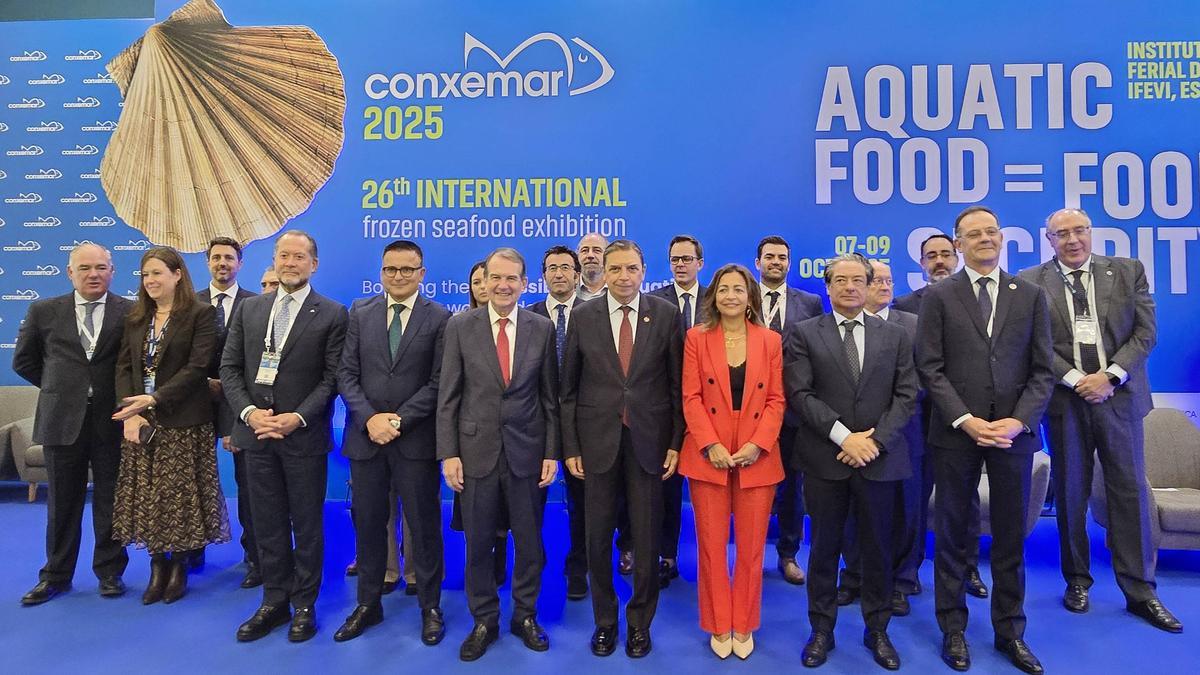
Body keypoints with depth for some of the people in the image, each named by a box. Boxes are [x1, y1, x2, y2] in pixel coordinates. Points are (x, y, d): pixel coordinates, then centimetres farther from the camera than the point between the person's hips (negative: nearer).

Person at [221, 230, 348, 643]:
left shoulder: (332, 314, -3)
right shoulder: (249, 309, 10)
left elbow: (332, 377, -7)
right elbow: (230, 368, 7)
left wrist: (298, 417, -16)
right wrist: (248, 412, -8)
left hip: (304, 436, -4)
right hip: (257, 434, 4)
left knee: (307, 525, 7)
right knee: (267, 524, 13)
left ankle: (304, 606, 22)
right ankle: (274, 602, 27)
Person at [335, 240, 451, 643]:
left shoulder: (439, 318, -2)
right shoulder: (359, 313, 7)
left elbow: (439, 381, -8)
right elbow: (346, 374, 3)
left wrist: (399, 419, -14)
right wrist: (370, 418, -11)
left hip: (416, 439, -3)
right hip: (365, 436, 3)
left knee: (424, 526, 7)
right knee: (368, 524, 13)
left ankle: (430, 607, 23)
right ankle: (368, 604, 30)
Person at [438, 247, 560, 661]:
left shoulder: (542, 328, 1)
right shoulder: (460, 327, -1)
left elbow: (551, 396, 3)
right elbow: (448, 396, -1)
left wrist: (552, 452, 0)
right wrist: (448, 453, -6)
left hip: (527, 450, 1)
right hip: (477, 449, 0)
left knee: (530, 541, 12)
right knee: (478, 543, 11)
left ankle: (525, 616, 32)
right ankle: (484, 622, 29)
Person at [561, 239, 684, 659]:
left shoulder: (666, 314, -1)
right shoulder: (583, 317, 0)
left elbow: (678, 384, 1)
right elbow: (570, 388, 3)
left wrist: (676, 442, -2)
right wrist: (570, 447, 0)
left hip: (649, 440, 0)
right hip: (598, 440, 1)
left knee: (646, 539, 10)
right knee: (598, 538, 11)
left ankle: (640, 623, 30)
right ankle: (604, 621, 31)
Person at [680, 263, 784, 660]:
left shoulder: (770, 341, 5)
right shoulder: (697, 338, 2)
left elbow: (776, 400, 2)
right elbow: (691, 398, -3)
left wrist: (757, 444, -12)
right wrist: (711, 445, -13)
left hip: (757, 458, 1)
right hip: (708, 456, -1)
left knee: (751, 547, 8)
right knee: (712, 545, 6)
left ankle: (744, 626, 26)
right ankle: (718, 626, 23)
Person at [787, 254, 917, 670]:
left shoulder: (895, 336, 9)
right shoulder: (804, 334, 1)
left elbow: (906, 397, 3)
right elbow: (799, 394, -7)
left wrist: (875, 439, -11)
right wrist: (844, 436, -15)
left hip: (879, 458, 2)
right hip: (825, 459, -2)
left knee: (878, 548, 12)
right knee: (824, 546, 9)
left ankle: (877, 630, 29)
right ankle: (822, 630, 23)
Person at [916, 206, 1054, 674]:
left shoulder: (1030, 295, 8)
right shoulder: (939, 296, 1)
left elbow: (1043, 369, 4)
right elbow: (930, 368, -5)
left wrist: (1018, 420, -10)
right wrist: (966, 420, -14)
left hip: (1014, 431, 2)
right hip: (956, 432, -2)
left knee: (1011, 536, 11)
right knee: (952, 534, 8)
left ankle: (1010, 630, 27)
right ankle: (953, 629, 21)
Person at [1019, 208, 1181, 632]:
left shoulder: (1128, 272, 6)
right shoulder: (1031, 282, 0)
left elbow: (1146, 332, 1)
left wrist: (1110, 376, -11)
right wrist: (1075, 379, -12)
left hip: (1119, 394, 1)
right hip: (1065, 397, -1)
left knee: (1130, 491, 6)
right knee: (1070, 494, 8)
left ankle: (1140, 592, 17)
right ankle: (1077, 580, 22)